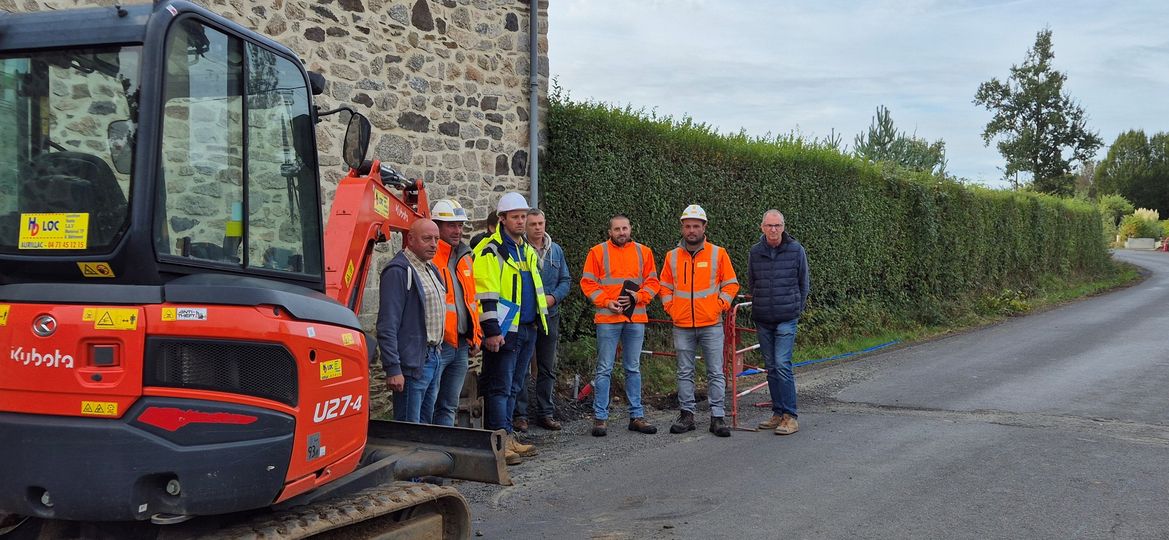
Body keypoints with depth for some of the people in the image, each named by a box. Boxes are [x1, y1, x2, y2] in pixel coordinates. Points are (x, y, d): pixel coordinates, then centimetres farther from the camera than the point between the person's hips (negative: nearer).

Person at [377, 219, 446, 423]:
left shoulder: (430, 269, 16)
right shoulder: (398, 272, -13)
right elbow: (387, 327, -18)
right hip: (412, 363, -9)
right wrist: (393, 369, -21)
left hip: (432, 358, 9)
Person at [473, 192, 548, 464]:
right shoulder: (490, 250, -9)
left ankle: (508, 440, 19)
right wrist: (492, 330, -21)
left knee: (513, 388, 13)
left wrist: (538, 322, 21)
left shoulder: (527, 250, 18)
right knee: (500, 388, -4)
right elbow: (486, 294, -16)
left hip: (528, 329, 8)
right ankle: (503, 440, -2)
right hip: (504, 330, -8)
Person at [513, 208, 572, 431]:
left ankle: (545, 413, 20)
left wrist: (553, 297, -7)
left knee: (547, 368, 11)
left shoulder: (556, 250, 10)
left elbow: (566, 280, 10)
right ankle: (519, 414, 7)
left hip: (550, 315, 5)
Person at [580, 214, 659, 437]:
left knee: (633, 369, 10)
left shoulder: (643, 252, 10)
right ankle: (600, 418, 5)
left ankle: (636, 416, 17)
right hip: (607, 318, -3)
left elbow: (652, 282, 9)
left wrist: (636, 296, -8)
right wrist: (606, 302, -12)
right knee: (604, 369, 0)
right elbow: (588, 282, 0)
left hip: (636, 319, 3)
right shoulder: (598, 252, 2)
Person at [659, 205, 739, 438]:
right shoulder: (672, 256, 7)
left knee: (716, 373, 0)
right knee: (685, 373, 8)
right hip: (682, 327, 2)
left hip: (711, 325, -2)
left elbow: (731, 284, 5)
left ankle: (717, 417, 6)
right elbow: (665, 286, 16)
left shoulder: (718, 254, 1)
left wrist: (719, 306, -5)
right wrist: (670, 308, 4)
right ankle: (687, 415, 16)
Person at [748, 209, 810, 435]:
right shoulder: (755, 252, 4)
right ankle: (778, 413, 17)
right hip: (762, 320, 4)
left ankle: (790, 416, -8)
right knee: (771, 367, 9)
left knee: (782, 364, -12)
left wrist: (796, 310, 7)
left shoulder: (796, 250, -3)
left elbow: (804, 283, 7)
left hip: (787, 319, -4)